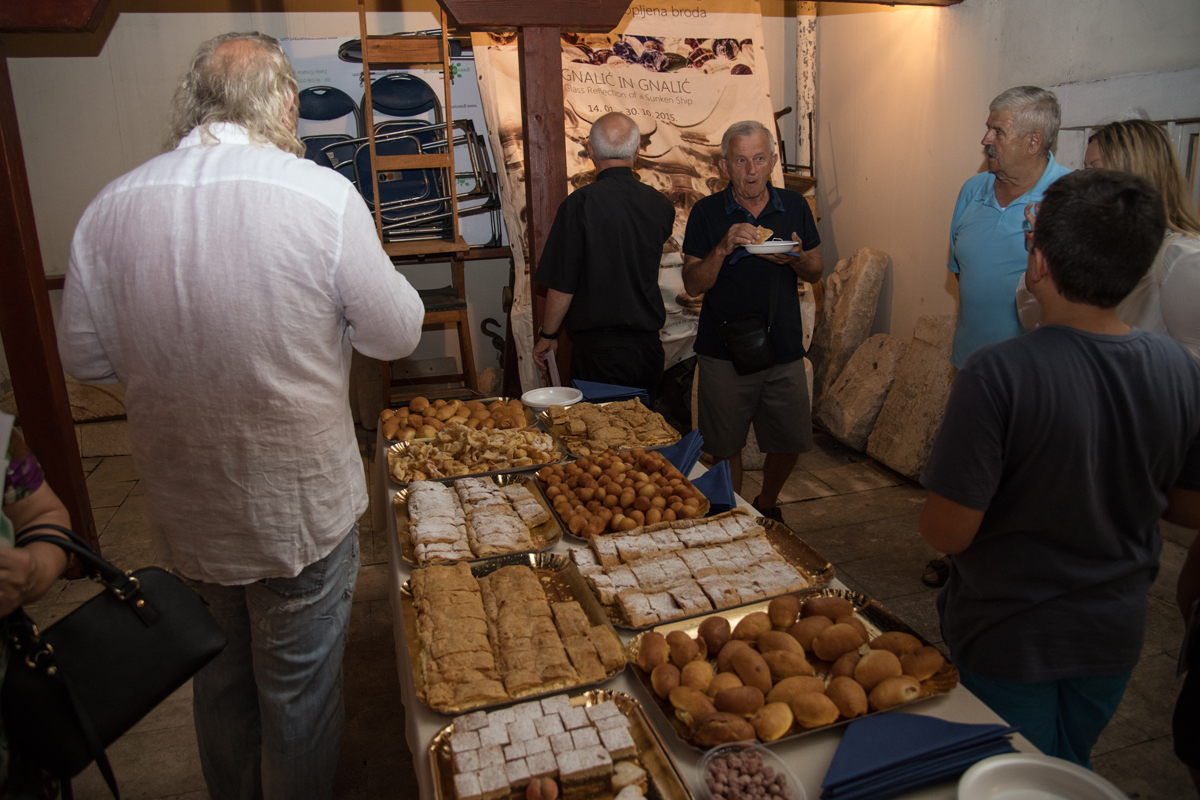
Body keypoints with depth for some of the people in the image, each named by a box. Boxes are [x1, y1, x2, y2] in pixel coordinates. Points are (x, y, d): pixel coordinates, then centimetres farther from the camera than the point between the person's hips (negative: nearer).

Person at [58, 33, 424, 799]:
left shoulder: (108, 208, -6)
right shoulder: (323, 196, -19)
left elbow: (85, 356, 2)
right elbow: (397, 334, -12)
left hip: (185, 509, 5)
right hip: (301, 506, -4)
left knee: (221, 678, 26)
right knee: (298, 691, 16)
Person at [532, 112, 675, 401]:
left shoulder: (581, 203, -14)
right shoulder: (661, 205, 2)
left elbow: (561, 285, -13)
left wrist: (547, 336, 2)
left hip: (598, 346, -5)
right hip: (649, 343, 5)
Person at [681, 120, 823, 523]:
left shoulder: (794, 207, 6)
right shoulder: (707, 213, -3)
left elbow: (816, 271, 11)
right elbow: (692, 284, -6)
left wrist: (795, 259, -12)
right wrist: (723, 249, -23)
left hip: (784, 350, 3)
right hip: (724, 353, -2)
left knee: (791, 441, 9)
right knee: (726, 448, 6)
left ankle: (766, 506, 37)